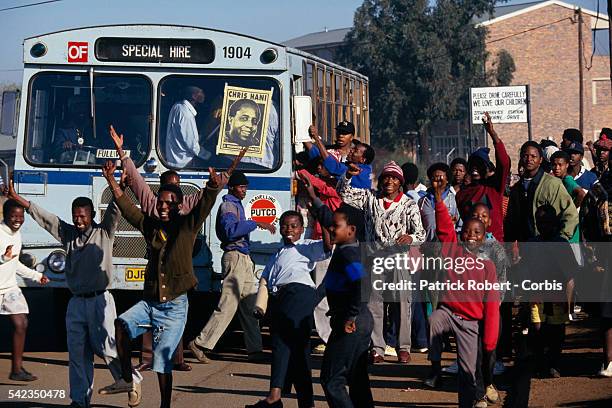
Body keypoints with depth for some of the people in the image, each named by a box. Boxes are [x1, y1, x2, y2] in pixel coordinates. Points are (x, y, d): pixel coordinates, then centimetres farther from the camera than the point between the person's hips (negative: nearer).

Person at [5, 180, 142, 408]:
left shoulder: (104, 233, 2)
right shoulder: (68, 234, 12)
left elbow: (115, 210, -11)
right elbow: (42, 216, 9)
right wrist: (15, 198, 3)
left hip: (100, 301, -4)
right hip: (76, 303, 4)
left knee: (107, 347, -5)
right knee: (77, 353, 4)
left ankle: (132, 381, 15)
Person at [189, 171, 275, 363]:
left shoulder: (237, 205, 21)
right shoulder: (228, 205, -10)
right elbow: (230, 230, -27)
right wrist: (256, 224, -28)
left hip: (244, 259, 10)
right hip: (234, 258, -10)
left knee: (250, 305, 8)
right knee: (228, 304, -12)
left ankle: (254, 350, 9)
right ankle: (200, 344, -11)